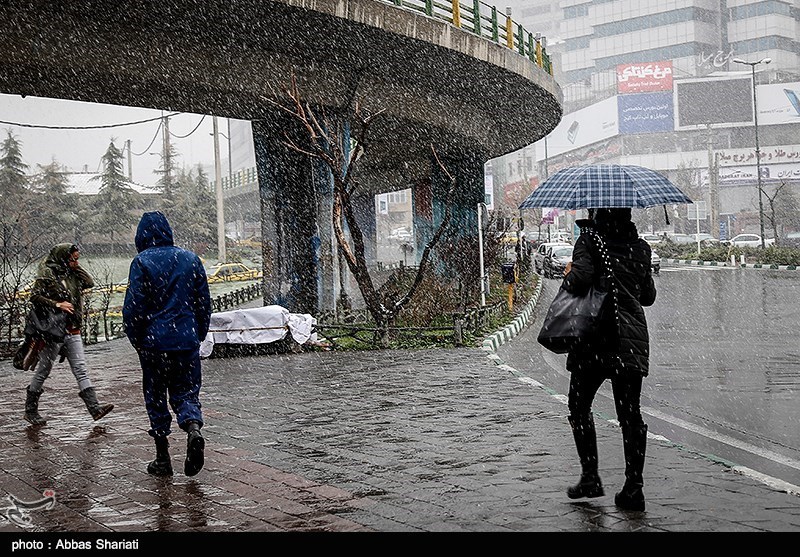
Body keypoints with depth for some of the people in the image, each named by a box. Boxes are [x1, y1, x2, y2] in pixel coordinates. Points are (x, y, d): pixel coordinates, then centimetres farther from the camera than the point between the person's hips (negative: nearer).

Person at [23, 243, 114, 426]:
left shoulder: (72, 274, 12)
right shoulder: (46, 274, -8)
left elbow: (90, 283, 9)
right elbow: (34, 296, -14)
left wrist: (77, 268, 4)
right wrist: (57, 304, -20)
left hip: (73, 331, 6)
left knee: (81, 369, 0)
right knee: (43, 371, 6)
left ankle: (95, 407, -5)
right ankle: (30, 409, 20)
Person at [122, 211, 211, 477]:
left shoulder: (142, 262, -7)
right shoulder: (191, 259, 6)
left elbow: (133, 306, -9)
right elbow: (204, 302, 9)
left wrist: (136, 339, 3)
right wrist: (198, 335, 17)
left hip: (154, 342, -3)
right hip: (187, 340, 3)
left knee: (155, 396, 9)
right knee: (186, 392, 11)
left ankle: (162, 459, 12)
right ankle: (193, 428, -19)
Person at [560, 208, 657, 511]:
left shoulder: (589, 238, -4)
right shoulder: (641, 246, 11)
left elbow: (581, 276, -21)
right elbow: (648, 296, 18)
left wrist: (568, 276, 1)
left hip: (595, 337, -4)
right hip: (633, 340, 4)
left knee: (579, 407, 12)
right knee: (630, 413, 5)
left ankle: (590, 477, 8)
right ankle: (633, 487, 3)